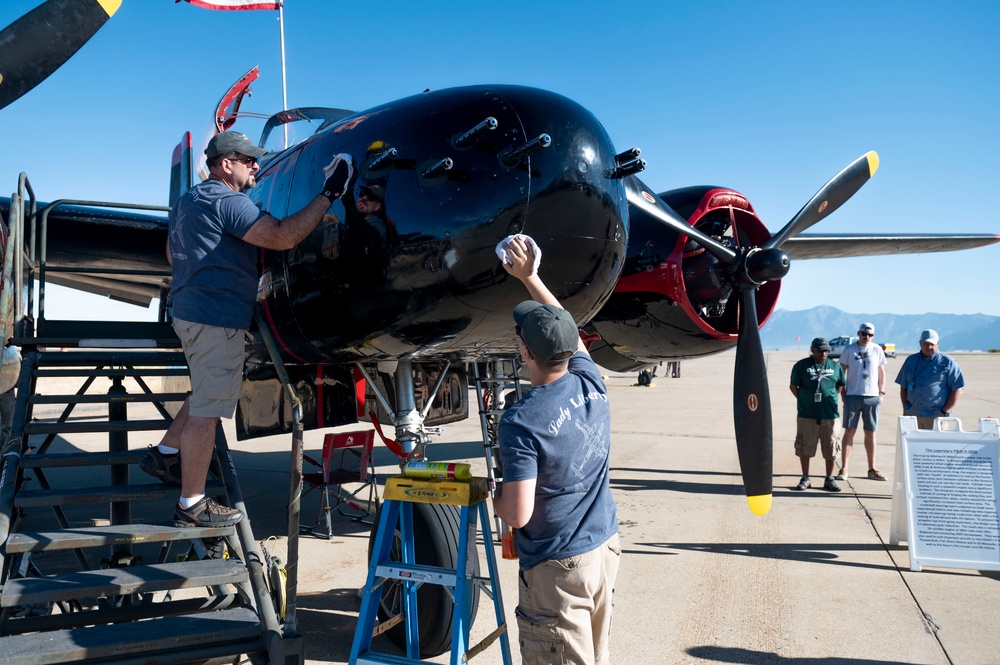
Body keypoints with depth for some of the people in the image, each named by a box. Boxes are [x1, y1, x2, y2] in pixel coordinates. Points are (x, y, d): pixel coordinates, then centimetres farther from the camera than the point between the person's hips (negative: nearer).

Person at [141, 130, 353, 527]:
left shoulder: (187, 201, 17)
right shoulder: (228, 202, -15)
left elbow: (172, 254, 27)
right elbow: (284, 237, -27)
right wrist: (328, 195, -23)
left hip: (189, 310, 10)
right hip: (218, 319, -10)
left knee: (209, 396, 26)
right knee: (207, 410, -4)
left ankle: (164, 455, 33)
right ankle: (192, 505, 4)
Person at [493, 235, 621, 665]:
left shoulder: (522, 422, -24)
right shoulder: (591, 384, -5)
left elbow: (518, 514, -22)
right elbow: (569, 333, 15)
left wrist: (488, 493, -1)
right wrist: (529, 277, 20)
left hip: (557, 566, -7)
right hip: (604, 547, 7)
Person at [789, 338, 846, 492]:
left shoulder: (835, 366, 9)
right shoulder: (801, 366, 1)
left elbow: (840, 385, 19)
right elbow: (793, 386, 6)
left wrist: (832, 399, 8)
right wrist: (804, 401, 0)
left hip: (830, 414, 2)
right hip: (806, 415, -2)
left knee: (831, 448, 5)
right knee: (805, 447, 4)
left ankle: (829, 479, 18)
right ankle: (805, 479, 16)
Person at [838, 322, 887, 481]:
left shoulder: (877, 350, 6)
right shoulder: (849, 349, 1)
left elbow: (881, 372, 12)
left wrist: (881, 392, 4)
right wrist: (842, 392, -3)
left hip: (872, 397, 2)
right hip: (852, 396, -2)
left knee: (870, 433, 8)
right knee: (849, 431, 0)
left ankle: (872, 469, 18)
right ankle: (844, 469, 2)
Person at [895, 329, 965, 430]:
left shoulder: (947, 362, 3)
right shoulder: (911, 361, 15)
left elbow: (958, 389, 0)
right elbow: (903, 387, 18)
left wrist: (945, 412, -7)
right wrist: (905, 408, 6)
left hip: (936, 416, -3)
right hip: (912, 415, 3)